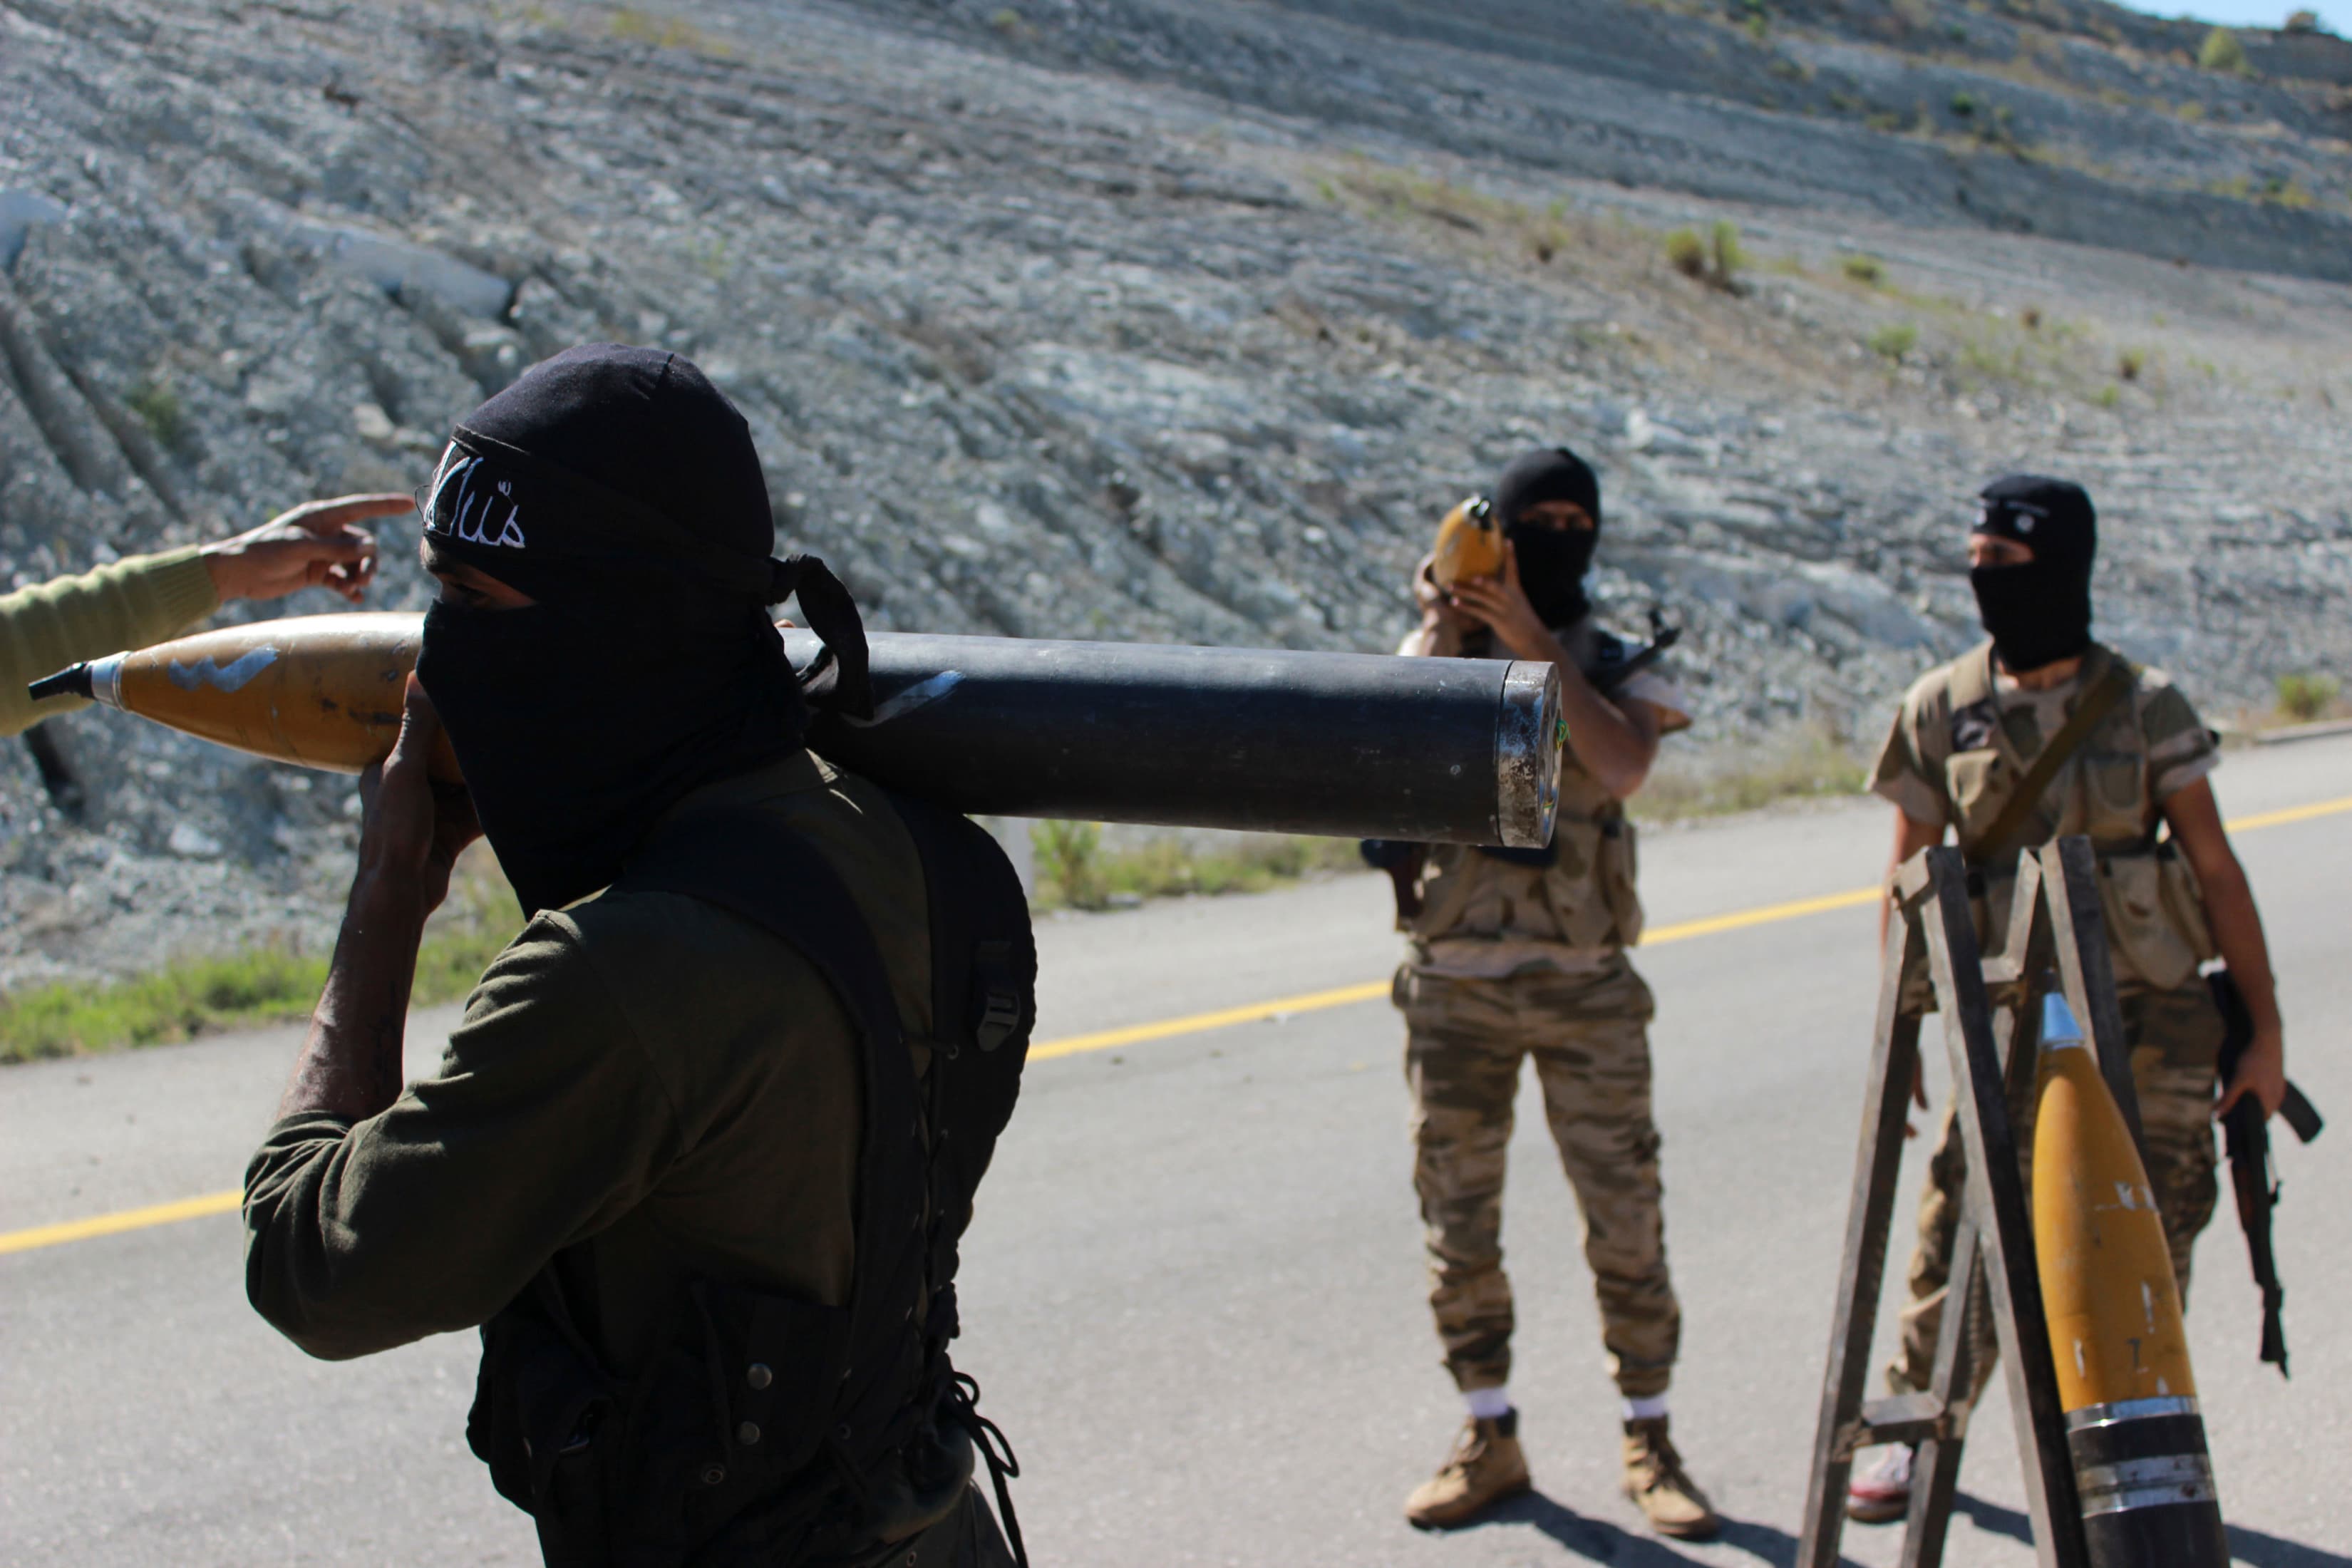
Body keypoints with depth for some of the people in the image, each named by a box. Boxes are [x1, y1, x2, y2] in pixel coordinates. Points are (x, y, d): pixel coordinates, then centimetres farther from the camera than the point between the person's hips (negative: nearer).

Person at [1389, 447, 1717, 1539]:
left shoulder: (1618, 665, 2)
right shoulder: (1436, 650, 3)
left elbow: (1621, 766, -19)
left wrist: (1534, 643, -23)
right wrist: (1441, 633, -21)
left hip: (1587, 994, -1)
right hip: (1456, 990, 1)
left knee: (1625, 1221, 2)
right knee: (1459, 1225, 7)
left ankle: (1649, 1442, 16)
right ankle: (1489, 1439, 21)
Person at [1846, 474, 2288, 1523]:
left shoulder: (2144, 706, -4)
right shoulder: (1941, 709, -2)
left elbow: (2216, 870, -1)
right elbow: (1911, 881, 4)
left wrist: (2265, 1030, -3)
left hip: (2154, 1017, 0)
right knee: (1962, 1234, -5)